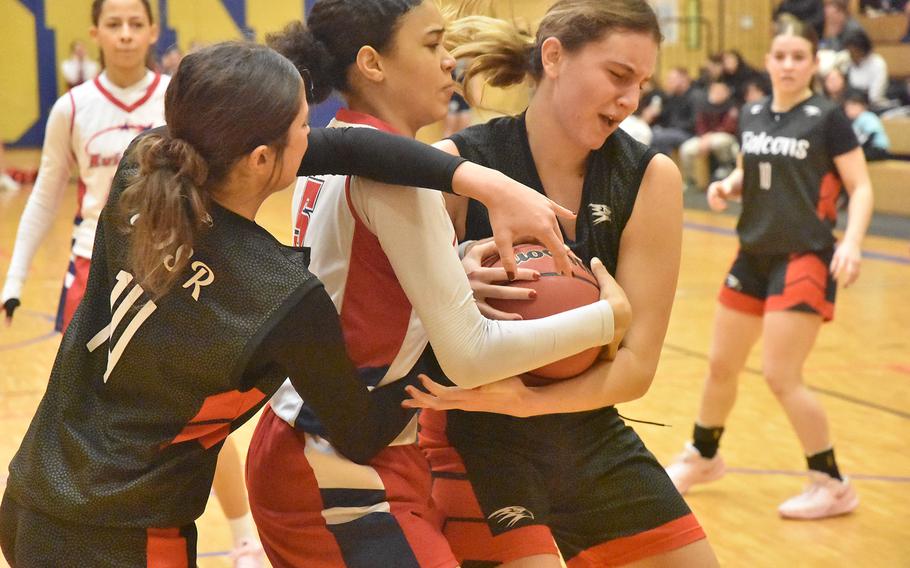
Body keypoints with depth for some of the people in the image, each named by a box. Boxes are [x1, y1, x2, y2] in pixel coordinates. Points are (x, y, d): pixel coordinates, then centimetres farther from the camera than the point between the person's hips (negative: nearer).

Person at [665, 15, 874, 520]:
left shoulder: (827, 117, -10)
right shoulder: (751, 115, 6)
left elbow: (861, 187, -11)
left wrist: (852, 242, -26)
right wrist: (725, 187, -3)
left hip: (804, 258, -6)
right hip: (753, 255, 6)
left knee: (780, 376, -11)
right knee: (721, 365, 15)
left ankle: (832, 485, 4)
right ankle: (702, 458, 39)